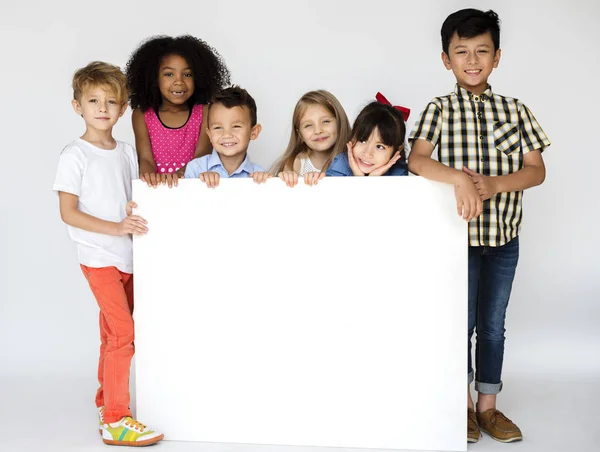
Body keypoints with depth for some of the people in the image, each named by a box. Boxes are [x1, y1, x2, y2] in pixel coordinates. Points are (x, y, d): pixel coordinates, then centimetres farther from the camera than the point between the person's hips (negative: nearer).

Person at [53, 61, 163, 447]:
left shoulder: (128, 152, 10)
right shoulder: (74, 155, -8)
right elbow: (68, 212, -12)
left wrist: (137, 209, -3)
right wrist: (115, 227, -20)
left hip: (127, 256, 6)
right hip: (99, 257, -6)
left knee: (114, 333, 16)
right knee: (123, 333, -15)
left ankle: (107, 398, 33)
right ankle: (116, 421, -8)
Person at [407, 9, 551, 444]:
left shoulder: (515, 110, 3)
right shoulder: (440, 109, -3)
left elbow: (536, 171, -2)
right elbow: (417, 160, -16)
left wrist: (493, 184, -19)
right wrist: (459, 178, -33)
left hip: (505, 237, 3)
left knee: (493, 323, 12)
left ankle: (488, 406, 26)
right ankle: (463, 406, 25)